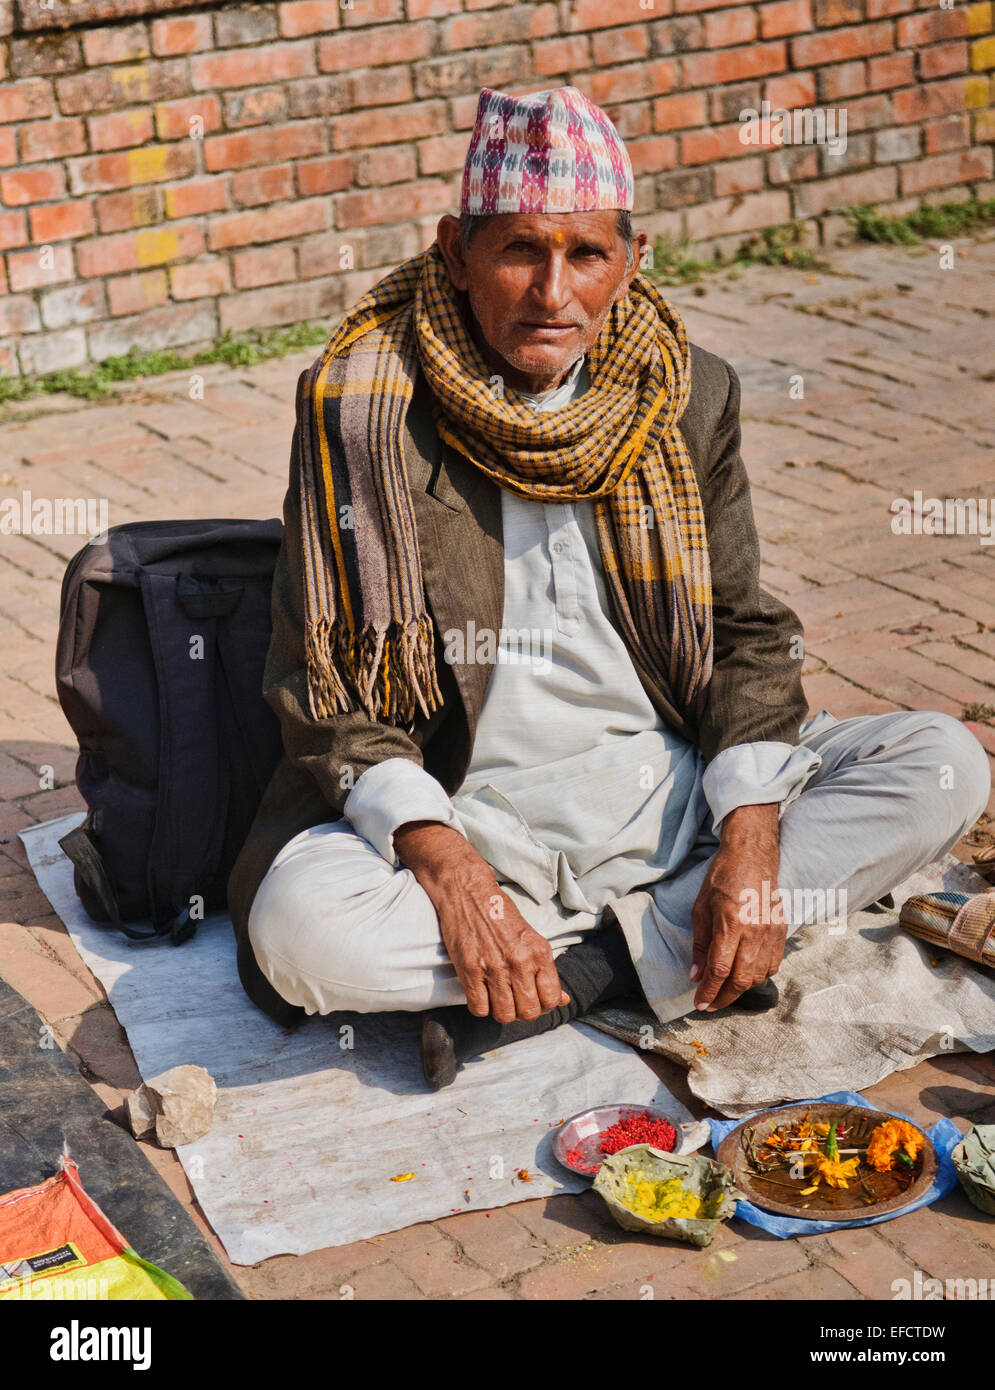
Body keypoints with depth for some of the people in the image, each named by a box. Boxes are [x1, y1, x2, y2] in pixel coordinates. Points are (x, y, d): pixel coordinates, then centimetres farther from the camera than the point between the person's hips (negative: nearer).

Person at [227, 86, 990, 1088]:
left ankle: (575, 972, -19)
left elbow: (745, 630, 6)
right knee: (297, 927, -33)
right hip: (468, 810, -3)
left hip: (664, 788, 4)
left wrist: (751, 838, -12)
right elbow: (324, 684, -8)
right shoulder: (361, 404, -8)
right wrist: (445, 866, -24)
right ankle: (658, 949, -14)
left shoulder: (688, 396, 2)